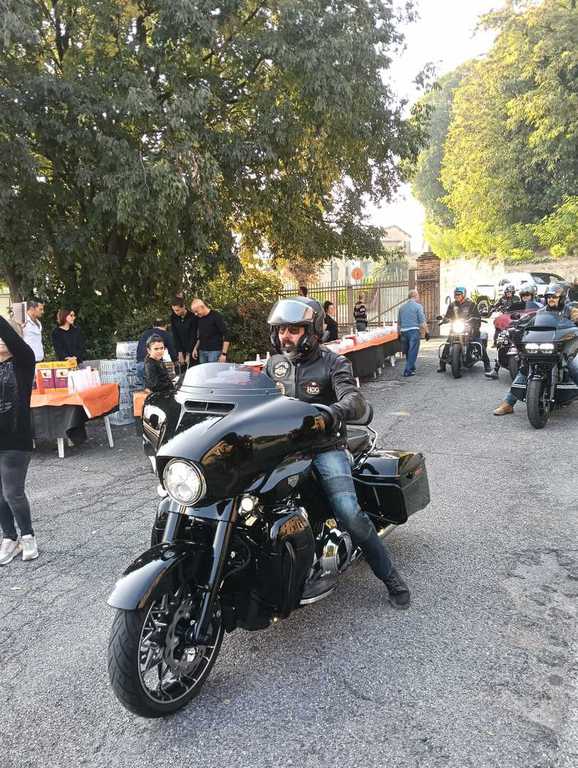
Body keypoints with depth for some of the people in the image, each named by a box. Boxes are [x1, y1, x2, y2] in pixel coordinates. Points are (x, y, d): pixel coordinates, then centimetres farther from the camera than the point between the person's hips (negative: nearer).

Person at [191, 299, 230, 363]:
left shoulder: (216, 316, -11)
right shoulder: (200, 318, 10)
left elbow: (226, 335, -12)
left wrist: (224, 353, -16)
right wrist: (195, 348, 14)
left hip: (214, 351, -7)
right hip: (202, 351, 7)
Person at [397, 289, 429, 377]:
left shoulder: (402, 307, 13)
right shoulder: (418, 306, -4)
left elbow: (399, 322, 18)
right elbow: (422, 321, -9)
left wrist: (399, 333, 25)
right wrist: (427, 332, -3)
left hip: (404, 331, 6)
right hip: (414, 330, -6)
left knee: (408, 352, 15)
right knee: (412, 352, -3)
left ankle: (411, 368, 26)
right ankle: (408, 370, -6)